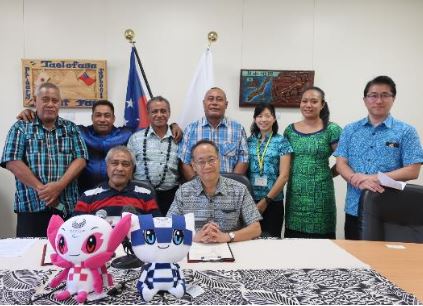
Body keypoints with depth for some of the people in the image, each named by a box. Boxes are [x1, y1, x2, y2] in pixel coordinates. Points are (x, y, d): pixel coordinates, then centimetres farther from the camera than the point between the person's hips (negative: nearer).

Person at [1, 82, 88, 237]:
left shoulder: (71, 128, 11)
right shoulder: (21, 127, 6)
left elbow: (80, 159, 1)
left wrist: (59, 185, -14)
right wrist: (41, 188, -14)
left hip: (68, 207, 2)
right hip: (31, 207, -2)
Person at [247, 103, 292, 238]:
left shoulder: (281, 142, -2)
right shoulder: (249, 141, 6)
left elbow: (284, 175, -7)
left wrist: (266, 200, -10)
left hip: (273, 201, -2)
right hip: (249, 200, 2)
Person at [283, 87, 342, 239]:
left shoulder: (332, 130, -4)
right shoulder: (290, 130, 7)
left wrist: (327, 174, -2)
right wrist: (295, 175, 6)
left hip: (320, 193, -3)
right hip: (295, 193, 3)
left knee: (320, 236, 1)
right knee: (293, 239, 6)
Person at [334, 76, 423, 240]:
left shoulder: (406, 131, 1)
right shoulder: (350, 130, 9)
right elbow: (341, 164, 2)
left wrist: (374, 178, -16)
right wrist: (358, 180, -18)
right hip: (354, 209, 2)